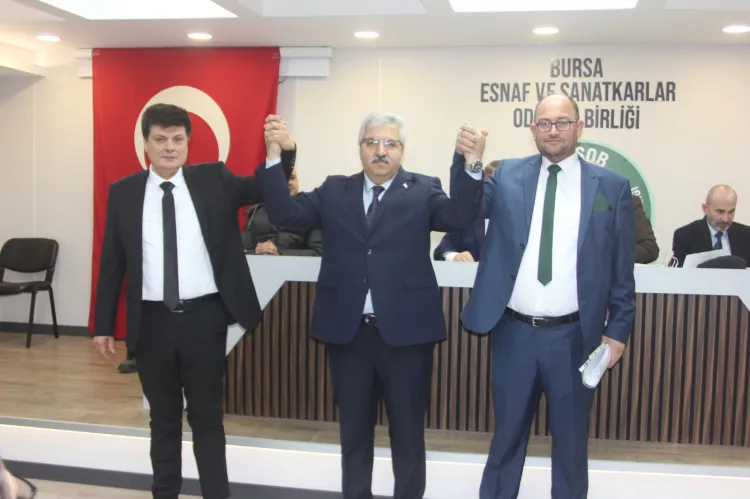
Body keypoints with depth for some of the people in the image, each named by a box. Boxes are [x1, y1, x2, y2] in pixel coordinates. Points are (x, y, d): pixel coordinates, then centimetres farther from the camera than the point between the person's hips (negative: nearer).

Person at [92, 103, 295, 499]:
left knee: (207, 415, 9)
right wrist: (103, 324, 5)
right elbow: (112, 262, 5)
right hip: (152, 319, 1)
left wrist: (283, 152, -25)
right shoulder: (123, 192, 3)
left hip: (205, 315, -1)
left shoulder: (213, 180, 1)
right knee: (163, 417, 14)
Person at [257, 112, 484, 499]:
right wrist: (274, 155, -14)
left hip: (405, 331, -2)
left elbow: (460, 216, -15)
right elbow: (284, 213, -2)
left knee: (408, 431, 12)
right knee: (354, 430, 18)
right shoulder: (334, 191, 7)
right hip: (347, 331, 2)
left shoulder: (423, 190, 1)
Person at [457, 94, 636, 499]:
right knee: (507, 432, 16)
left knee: (571, 437, 15)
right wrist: (468, 164, -25)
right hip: (513, 332, 1)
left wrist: (618, 329, 1)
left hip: (574, 336, 0)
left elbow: (622, 267, 2)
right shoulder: (506, 175, 3)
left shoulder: (611, 187, 0)